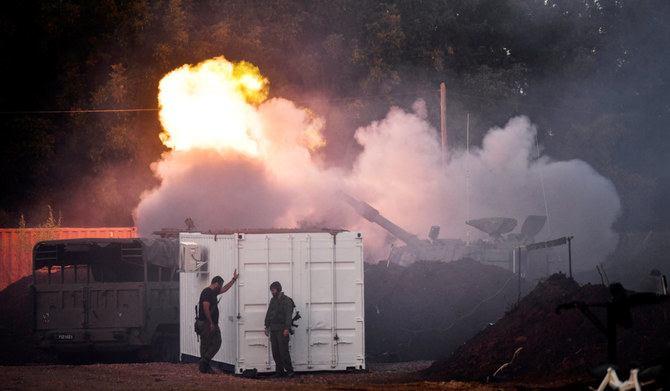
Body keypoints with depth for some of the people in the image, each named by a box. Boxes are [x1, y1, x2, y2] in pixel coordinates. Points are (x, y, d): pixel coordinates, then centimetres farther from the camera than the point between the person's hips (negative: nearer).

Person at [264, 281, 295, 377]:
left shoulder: (286, 300, -6)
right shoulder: (273, 300, 16)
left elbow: (288, 315, -12)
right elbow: (268, 314, 21)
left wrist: (286, 328, -19)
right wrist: (267, 327, 14)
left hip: (282, 329, -7)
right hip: (273, 329, 7)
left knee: (283, 350, -11)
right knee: (275, 351, 4)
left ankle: (289, 370, -5)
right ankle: (280, 371, 8)